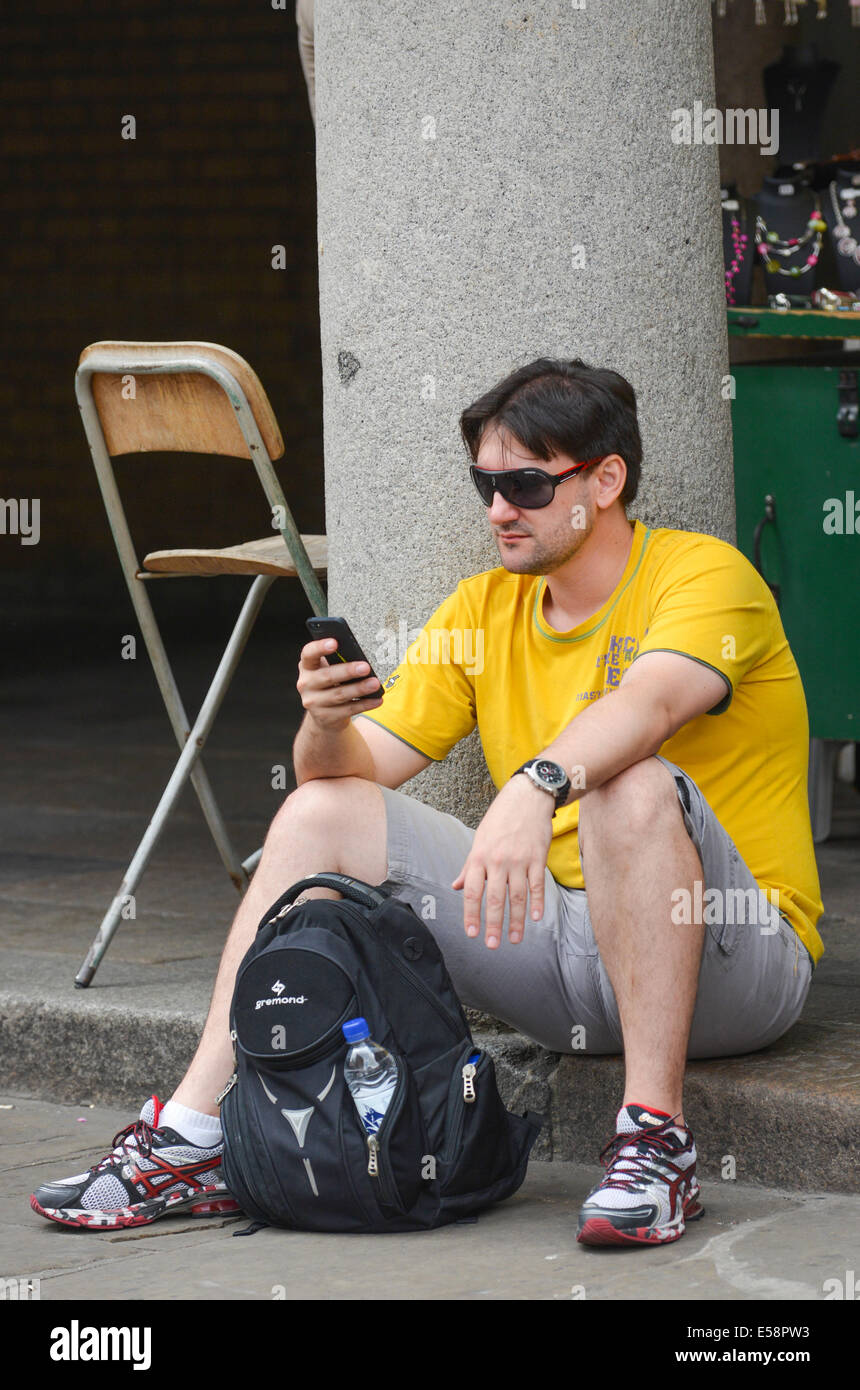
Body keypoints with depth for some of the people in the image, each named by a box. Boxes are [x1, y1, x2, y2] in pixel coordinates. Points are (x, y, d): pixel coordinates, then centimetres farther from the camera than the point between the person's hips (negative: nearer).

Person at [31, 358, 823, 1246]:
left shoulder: (704, 574, -9)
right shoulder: (484, 608, 11)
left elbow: (650, 703, -33)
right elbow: (356, 772, 6)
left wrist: (537, 787, -51)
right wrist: (328, 724, -18)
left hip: (736, 963, -6)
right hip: (561, 944, 6)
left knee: (634, 788, -35)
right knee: (321, 814, -3)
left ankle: (655, 1139, -35)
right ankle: (193, 1140, -9)